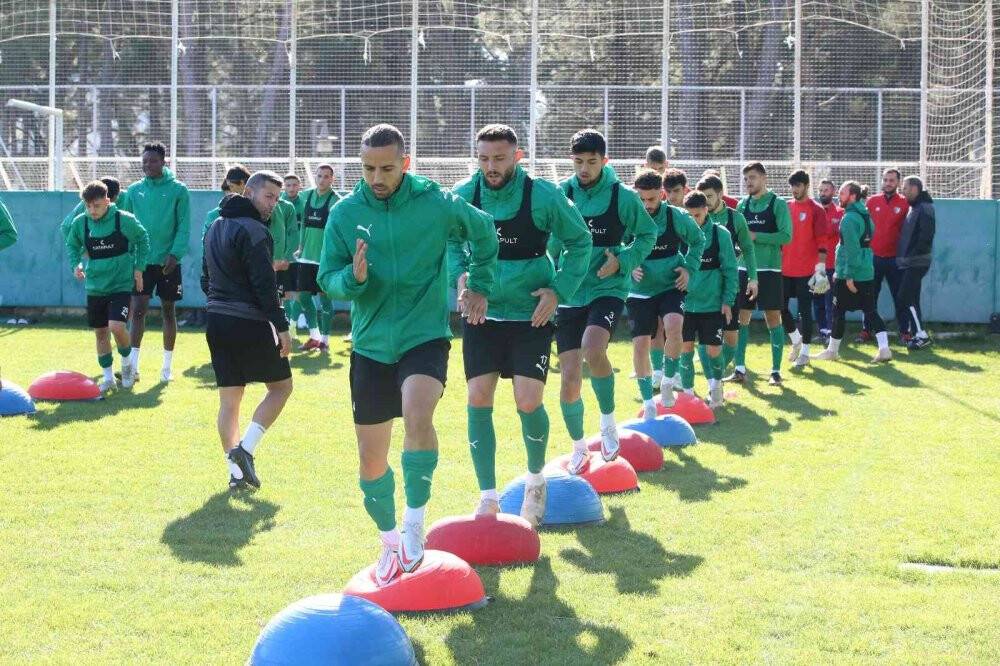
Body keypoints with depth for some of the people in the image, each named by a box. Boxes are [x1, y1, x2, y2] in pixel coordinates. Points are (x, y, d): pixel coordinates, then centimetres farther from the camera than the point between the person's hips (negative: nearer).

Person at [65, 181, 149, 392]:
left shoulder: (124, 220, -12)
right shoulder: (80, 223, -6)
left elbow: (142, 239, 6)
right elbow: (72, 245, 13)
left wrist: (138, 267, 2)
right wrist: (75, 264, -5)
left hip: (121, 285, -4)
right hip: (95, 286, 4)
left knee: (116, 327, -19)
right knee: (100, 333, 9)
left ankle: (127, 362, 9)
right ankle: (108, 377, 24)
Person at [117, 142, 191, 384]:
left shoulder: (178, 190, -3)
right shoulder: (134, 191, 5)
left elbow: (183, 227, -7)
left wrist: (175, 254, -18)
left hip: (168, 262, -1)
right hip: (142, 260, 1)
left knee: (168, 311, 8)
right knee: (138, 309, -8)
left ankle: (167, 366, 17)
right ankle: (133, 365, -10)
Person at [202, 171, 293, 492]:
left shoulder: (215, 227, 15)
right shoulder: (254, 231, -13)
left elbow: (206, 278, 19)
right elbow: (264, 285, -18)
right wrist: (282, 327, -15)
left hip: (217, 322, 8)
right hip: (250, 324, -8)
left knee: (229, 399, 8)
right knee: (281, 385, 8)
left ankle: (236, 472, 5)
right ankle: (246, 449, -6)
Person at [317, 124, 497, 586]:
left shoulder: (435, 203, -7)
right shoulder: (345, 213, -3)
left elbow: (483, 231, 12)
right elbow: (328, 280, -2)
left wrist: (479, 285, 13)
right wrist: (353, 278, -22)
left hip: (424, 335, -3)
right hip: (371, 344, 3)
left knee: (418, 415, -33)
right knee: (371, 462, 8)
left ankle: (414, 529, -20)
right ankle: (389, 541, 33)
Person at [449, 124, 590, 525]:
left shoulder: (543, 196, -13)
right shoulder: (464, 195, -5)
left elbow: (580, 241, 0)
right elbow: (450, 242, 11)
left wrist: (559, 290, -10)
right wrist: (460, 274, -9)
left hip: (531, 315, -2)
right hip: (482, 313, 3)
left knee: (529, 402, -9)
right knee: (478, 401, -4)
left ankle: (535, 481, 19)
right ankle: (488, 498, 9)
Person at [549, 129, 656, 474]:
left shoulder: (622, 197, -6)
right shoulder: (561, 194, 0)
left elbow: (647, 234, 7)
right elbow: (549, 241, 12)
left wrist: (623, 261, -9)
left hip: (607, 289, -3)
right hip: (569, 294, 3)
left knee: (592, 349, -32)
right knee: (569, 378, 2)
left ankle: (608, 420, -8)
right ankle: (578, 446, 26)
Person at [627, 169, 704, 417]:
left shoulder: (677, 217, -9)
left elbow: (698, 240, 11)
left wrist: (689, 267, -2)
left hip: (671, 287, -1)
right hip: (639, 291, 1)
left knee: (673, 326, -29)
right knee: (640, 344, -5)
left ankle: (668, 381, -5)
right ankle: (648, 403, 13)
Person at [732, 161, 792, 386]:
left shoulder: (778, 204, -5)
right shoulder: (743, 204, 10)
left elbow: (786, 236, -14)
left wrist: (755, 236, -16)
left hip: (769, 269, -5)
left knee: (773, 318, -1)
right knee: (741, 318, 4)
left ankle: (776, 370, 5)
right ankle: (740, 369, 9)